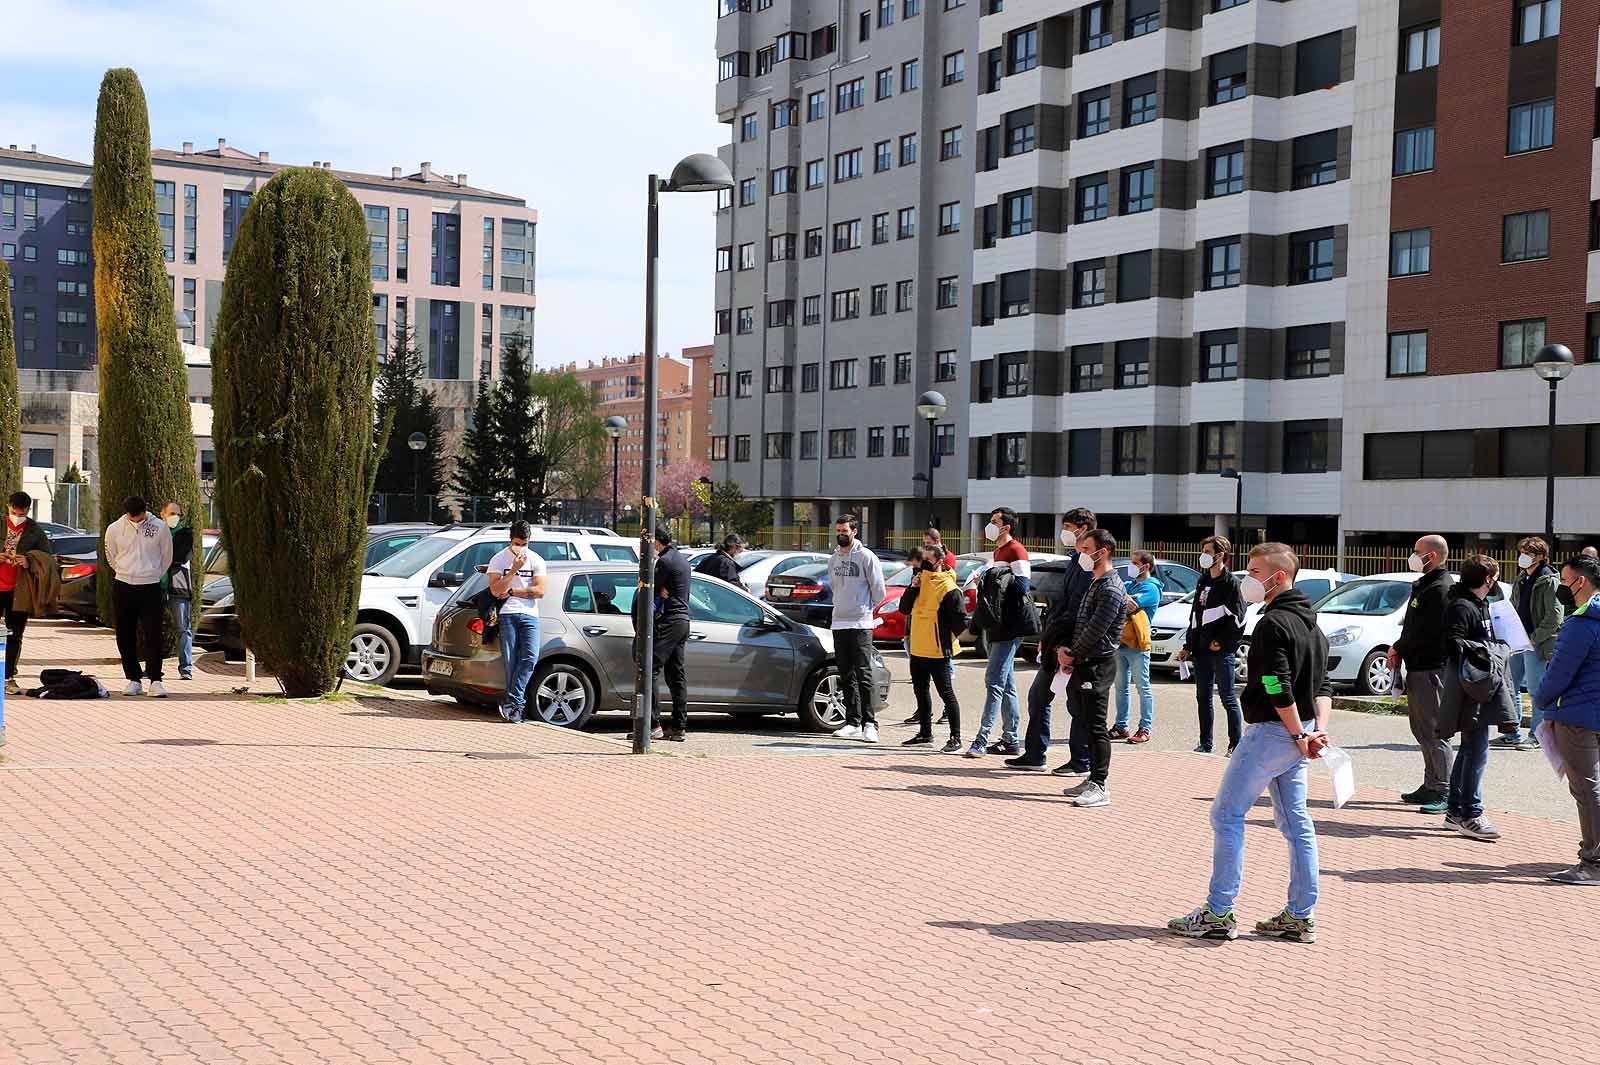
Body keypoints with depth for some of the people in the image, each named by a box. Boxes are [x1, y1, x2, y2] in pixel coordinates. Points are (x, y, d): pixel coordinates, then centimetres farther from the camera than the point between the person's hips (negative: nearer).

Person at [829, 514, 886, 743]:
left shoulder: (866, 557, -6)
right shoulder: (833, 559, 13)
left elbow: (878, 589, -3)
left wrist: (865, 609, 6)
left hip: (860, 625, -7)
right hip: (839, 623, 7)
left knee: (863, 675, -9)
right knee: (847, 677, 8)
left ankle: (869, 724, -8)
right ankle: (853, 723, 12)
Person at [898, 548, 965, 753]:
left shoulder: (948, 588, -15)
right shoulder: (921, 580, 10)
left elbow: (961, 620, -14)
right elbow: (904, 609, 8)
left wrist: (947, 638, -5)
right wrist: (913, 588, -6)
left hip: (937, 652, -9)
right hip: (918, 649, 9)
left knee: (946, 693, -4)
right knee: (920, 691, 16)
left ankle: (955, 738, 0)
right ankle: (925, 733, 28)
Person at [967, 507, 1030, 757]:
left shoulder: (1016, 551, -9)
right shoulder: (998, 552, 21)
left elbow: (1022, 586, -18)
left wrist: (996, 576, -15)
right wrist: (985, 580, 8)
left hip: (1009, 627, -10)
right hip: (997, 626, 10)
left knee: (994, 681, -13)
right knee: (1006, 684, 11)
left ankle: (982, 739, -15)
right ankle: (1011, 740, 15)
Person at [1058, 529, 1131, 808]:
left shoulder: (1111, 589, -15)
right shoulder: (1094, 584, 17)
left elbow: (1095, 630, -19)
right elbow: (1079, 621, 19)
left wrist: (1073, 656, -7)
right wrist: (1064, 649, 4)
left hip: (1098, 665, -10)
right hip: (1083, 666, 10)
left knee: (1095, 727, -7)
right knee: (1083, 721, 14)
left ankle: (1099, 788, -4)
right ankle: (1096, 779, 23)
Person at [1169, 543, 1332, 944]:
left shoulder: (1273, 624, -15)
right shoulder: (1312, 625, 16)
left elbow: (1278, 689, -22)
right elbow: (1321, 687, 13)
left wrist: (1298, 735, -14)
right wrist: (1317, 730, 1)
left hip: (1270, 732, -9)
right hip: (1298, 735, 9)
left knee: (1227, 816, -3)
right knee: (1296, 823, 11)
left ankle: (1219, 914, -2)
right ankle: (1301, 917, 14)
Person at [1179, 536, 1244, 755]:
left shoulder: (1231, 582, -7)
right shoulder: (1203, 583, 16)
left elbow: (1238, 617, -13)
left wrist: (1222, 642, -14)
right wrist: (1188, 646, 16)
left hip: (1222, 650, -8)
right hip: (1201, 650, 8)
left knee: (1227, 697, -3)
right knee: (1203, 697, 10)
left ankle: (1235, 744, 3)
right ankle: (1205, 743, 17)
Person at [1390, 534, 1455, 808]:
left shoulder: (1439, 589, -15)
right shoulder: (1425, 585, 18)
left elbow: (1425, 632, -21)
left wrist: (1398, 649, -8)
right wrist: (1400, 651, 7)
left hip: (1431, 669, -11)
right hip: (1419, 667, 11)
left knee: (1434, 731, -7)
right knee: (1422, 729, 15)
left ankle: (1442, 790, -3)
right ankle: (1431, 786, 23)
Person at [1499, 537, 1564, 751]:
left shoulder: (1549, 581, -9)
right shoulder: (1521, 582, 17)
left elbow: (1555, 615, -15)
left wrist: (1534, 638, -17)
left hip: (1539, 645, -8)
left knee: (1536, 689, -3)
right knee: (1510, 687, 9)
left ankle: (1536, 735, 5)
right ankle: (1513, 734, 17)